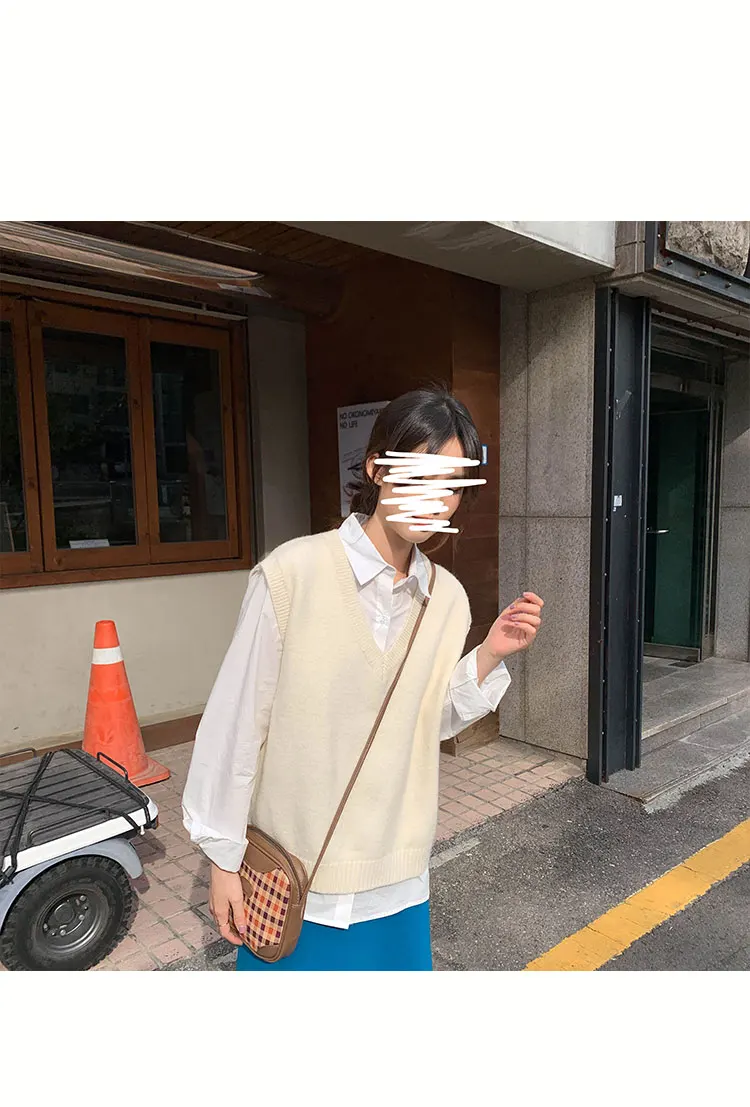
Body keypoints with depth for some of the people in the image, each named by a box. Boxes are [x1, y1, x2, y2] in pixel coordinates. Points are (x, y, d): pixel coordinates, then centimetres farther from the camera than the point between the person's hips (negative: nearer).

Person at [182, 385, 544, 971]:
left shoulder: (448, 598, -4)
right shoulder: (293, 573, -19)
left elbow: (431, 721, 5)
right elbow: (237, 722, -13)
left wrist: (490, 655, -9)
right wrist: (224, 859, -6)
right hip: (293, 875, -4)